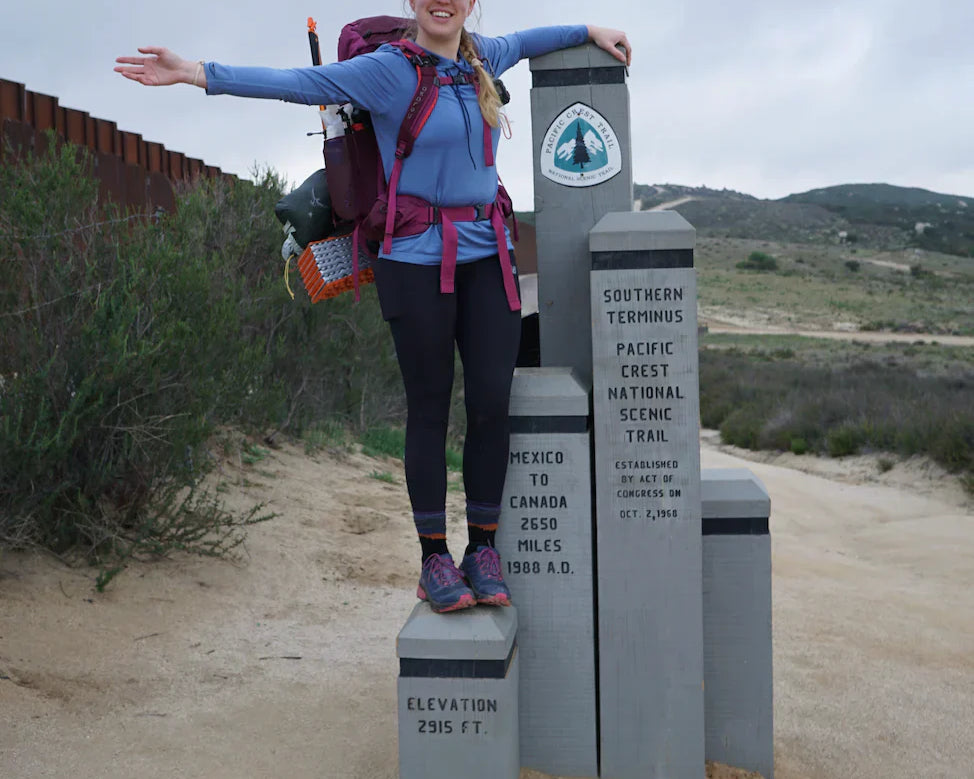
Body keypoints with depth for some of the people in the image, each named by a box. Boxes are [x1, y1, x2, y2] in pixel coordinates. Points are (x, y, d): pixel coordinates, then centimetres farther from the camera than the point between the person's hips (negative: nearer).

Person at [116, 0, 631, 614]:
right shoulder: (388, 69, -2)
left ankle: (483, 548, 12)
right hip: (418, 260, -5)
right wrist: (195, 74, -16)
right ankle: (434, 558, 11)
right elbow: (297, 84, -9)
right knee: (430, 409, 0)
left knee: (492, 402, -1)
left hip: (488, 259, 5)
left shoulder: (482, 59, 14)